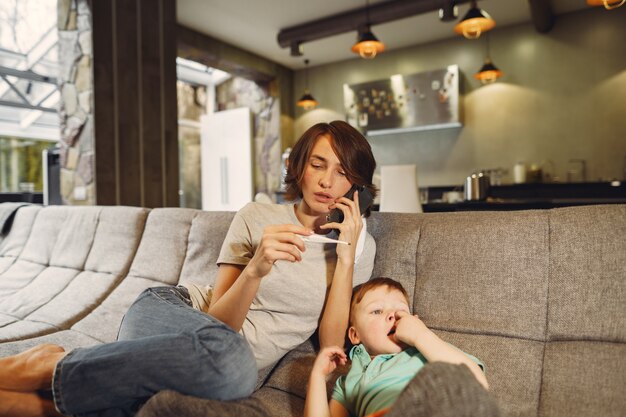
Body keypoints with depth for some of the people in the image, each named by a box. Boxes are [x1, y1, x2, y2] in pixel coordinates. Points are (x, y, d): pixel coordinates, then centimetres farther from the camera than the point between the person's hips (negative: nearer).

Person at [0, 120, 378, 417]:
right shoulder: (256, 217, 0)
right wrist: (256, 269, -25)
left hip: (237, 363, 1)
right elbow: (219, 322, -6)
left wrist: (346, 254, -13)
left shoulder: (360, 245, 4)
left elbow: (330, 347, -5)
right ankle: (49, 367, -19)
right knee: (228, 359, -39)